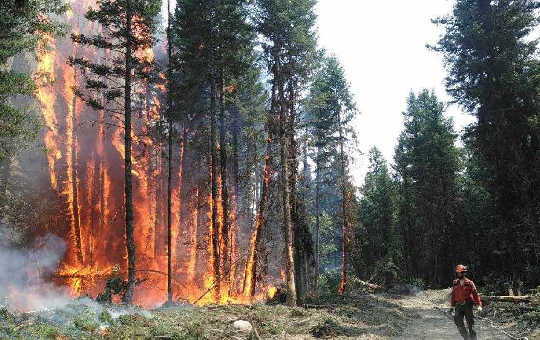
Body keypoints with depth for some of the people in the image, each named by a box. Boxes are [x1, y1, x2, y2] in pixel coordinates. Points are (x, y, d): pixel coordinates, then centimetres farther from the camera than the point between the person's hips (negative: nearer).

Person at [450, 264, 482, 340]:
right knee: (458, 321, -11)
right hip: (458, 305, 3)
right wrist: (452, 306, 13)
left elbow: (475, 294, -4)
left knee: (470, 323, 2)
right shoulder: (455, 283, 8)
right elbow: (453, 295, 14)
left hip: (468, 305, -3)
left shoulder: (469, 283, -3)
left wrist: (479, 305, -11)